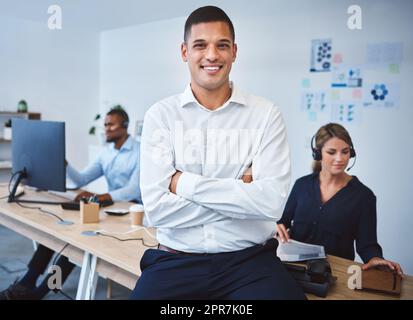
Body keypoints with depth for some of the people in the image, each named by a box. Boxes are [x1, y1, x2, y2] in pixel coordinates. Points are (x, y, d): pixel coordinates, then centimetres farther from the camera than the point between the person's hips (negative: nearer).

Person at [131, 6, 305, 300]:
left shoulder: (266, 115, -1)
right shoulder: (161, 116, -1)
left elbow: (272, 202, -12)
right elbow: (157, 209, -9)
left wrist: (185, 183, -11)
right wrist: (240, 191, -9)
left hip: (250, 259, 0)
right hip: (177, 259, 0)